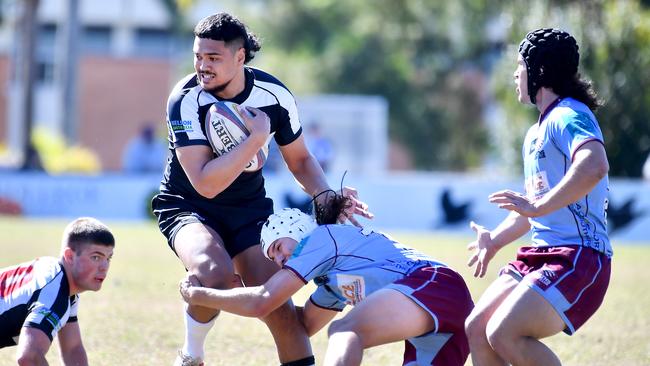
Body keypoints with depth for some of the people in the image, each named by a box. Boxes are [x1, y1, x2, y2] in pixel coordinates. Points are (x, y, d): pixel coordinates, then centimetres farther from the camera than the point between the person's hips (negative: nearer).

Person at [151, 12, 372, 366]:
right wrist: (256, 138, -31)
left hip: (249, 208, 3)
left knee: (278, 305, -11)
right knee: (216, 275, -33)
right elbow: (206, 184, -30)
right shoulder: (186, 100, -23)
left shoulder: (274, 95, -11)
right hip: (187, 206, -3)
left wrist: (327, 196, -12)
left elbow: (299, 159, 6)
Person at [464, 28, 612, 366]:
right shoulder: (537, 132, 21)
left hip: (578, 258, -10)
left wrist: (539, 206, -32)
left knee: (504, 334, -23)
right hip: (540, 255, 10)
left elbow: (594, 165, -33)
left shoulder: (570, 116, -11)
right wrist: (495, 240, 31)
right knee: (476, 329, 1)